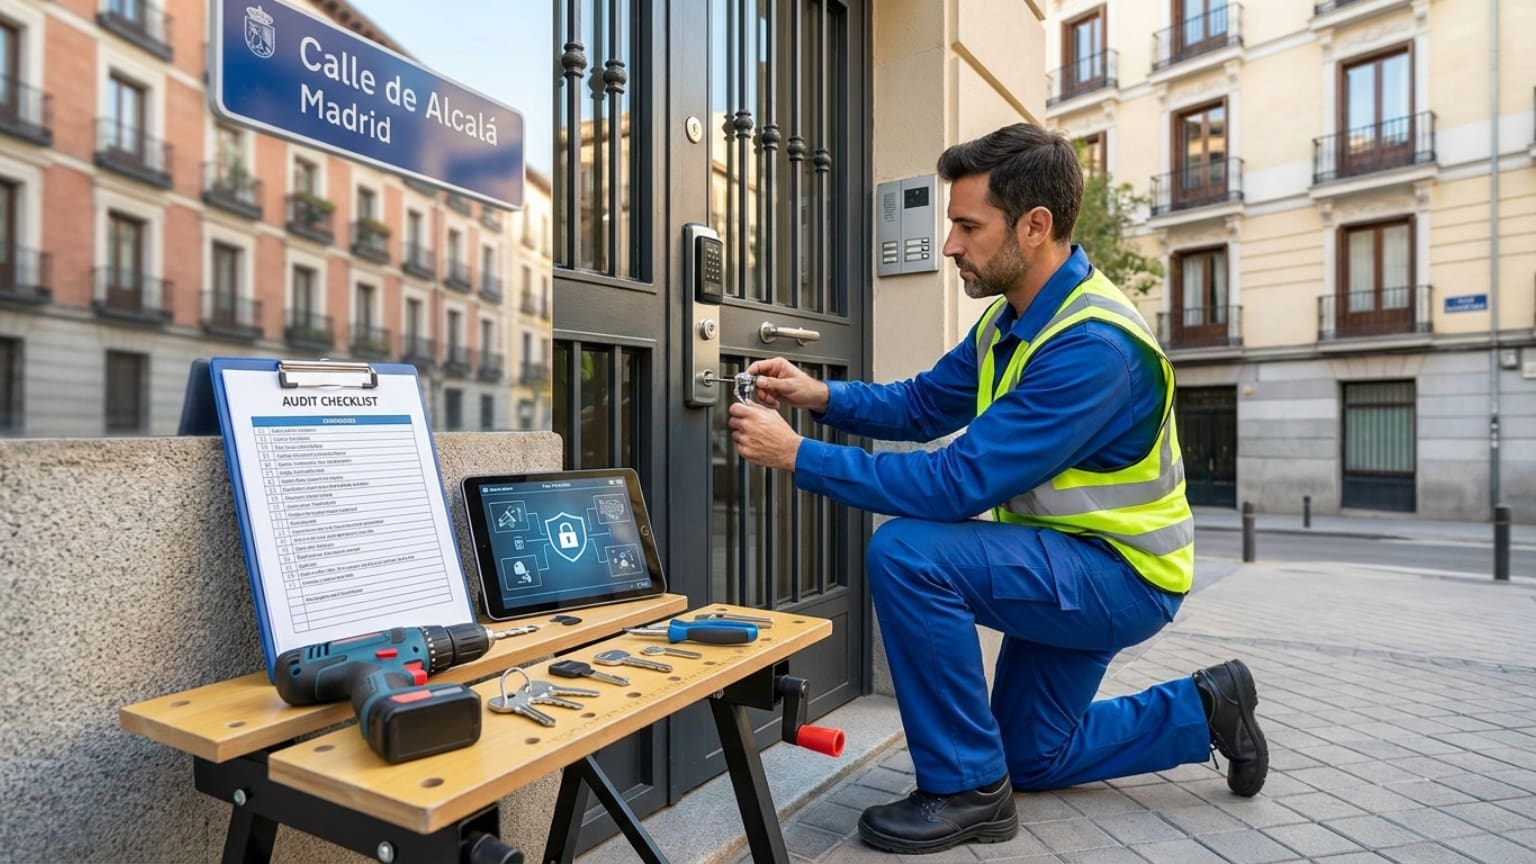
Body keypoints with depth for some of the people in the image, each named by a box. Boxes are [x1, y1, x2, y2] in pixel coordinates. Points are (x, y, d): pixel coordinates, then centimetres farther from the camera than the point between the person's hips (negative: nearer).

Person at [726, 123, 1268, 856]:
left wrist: (797, 455, -32)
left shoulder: (1093, 345, -30)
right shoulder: (1011, 319, -1)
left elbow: (960, 483, -35)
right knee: (1033, 759, 20)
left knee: (906, 552, -30)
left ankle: (968, 788, -13)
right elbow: (924, 404, 5)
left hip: (1123, 575, -9)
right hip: (1069, 563, 9)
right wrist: (820, 396, -12)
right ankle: (1202, 711, 34)